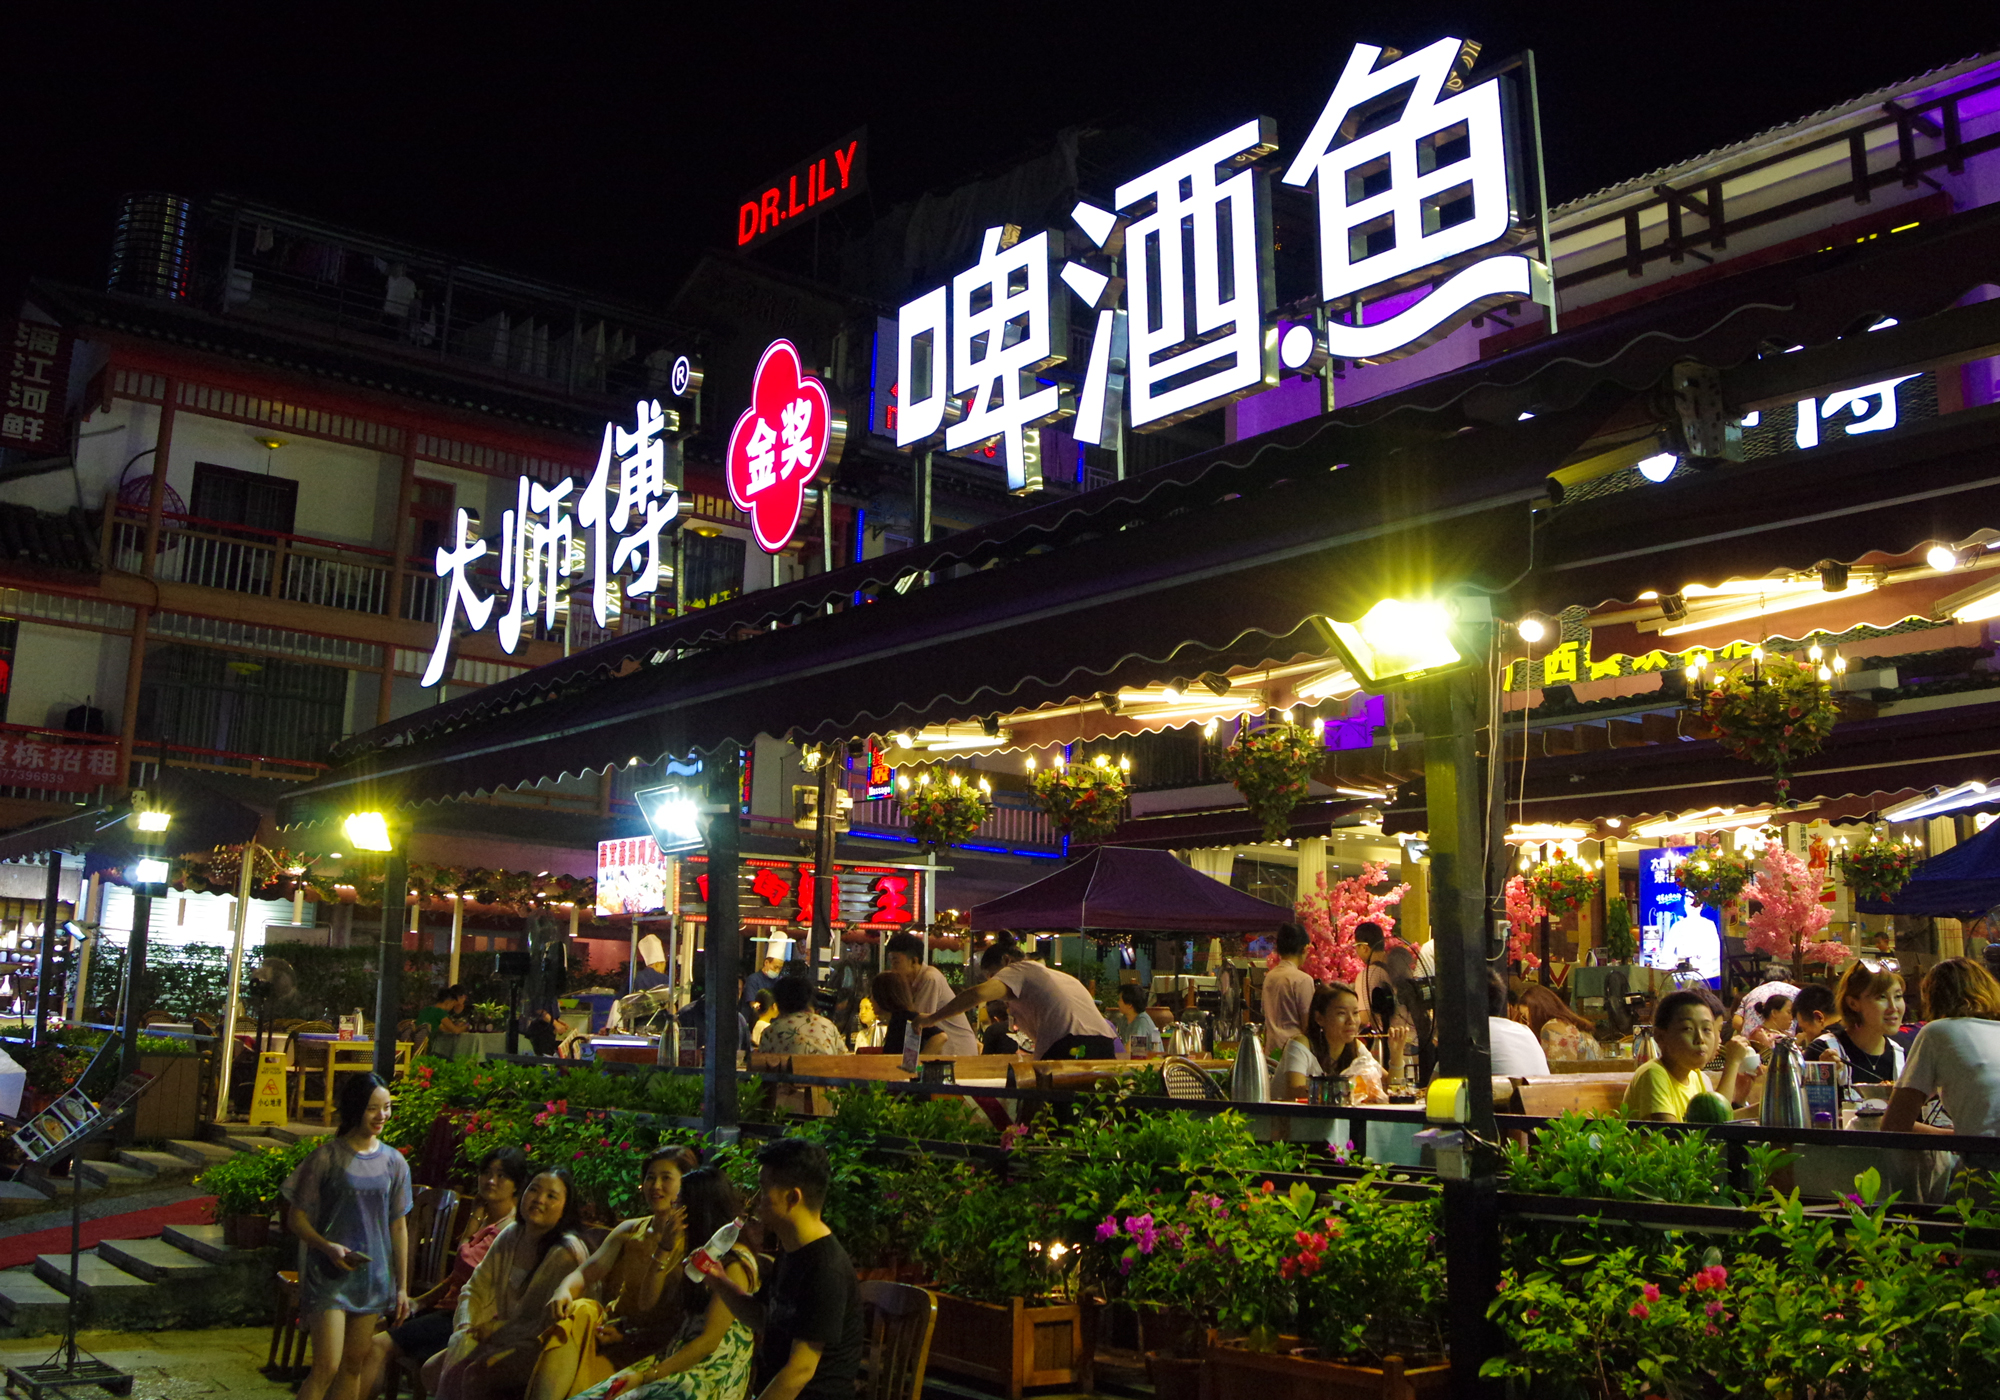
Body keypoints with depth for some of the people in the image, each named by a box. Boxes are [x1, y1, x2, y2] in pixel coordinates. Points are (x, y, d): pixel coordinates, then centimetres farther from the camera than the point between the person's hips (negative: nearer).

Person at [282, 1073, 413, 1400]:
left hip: (373, 1275, 4)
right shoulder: (326, 1157, -8)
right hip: (329, 1276, -4)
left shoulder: (393, 1162, 4)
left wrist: (402, 1287, 9)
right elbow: (296, 1217, -5)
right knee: (326, 1367, -11)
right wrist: (328, 1246, -22)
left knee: (354, 1365, 10)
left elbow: (399, 1226, 9)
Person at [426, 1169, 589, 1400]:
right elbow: (476, 1289, 9)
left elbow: (548, 1326, -19)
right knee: (432, 1370, 0)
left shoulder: (566, 1253, -20)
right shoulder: (510, 1237, 4)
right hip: (509, 1337, 8)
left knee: (476, 1375, -26)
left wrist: (493, 1329, -12)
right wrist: (465, 1326, -10)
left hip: (542, 1347, -8)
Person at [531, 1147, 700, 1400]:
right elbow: (589, 1270, 3)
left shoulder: (692, 1241, -4)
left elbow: (649, 1308, -11)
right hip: (613, 1324, 5)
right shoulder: (629, 1230, 17)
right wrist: (564, 1290, -19)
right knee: (579, 1311, -27)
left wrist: (664, 1250, -23)